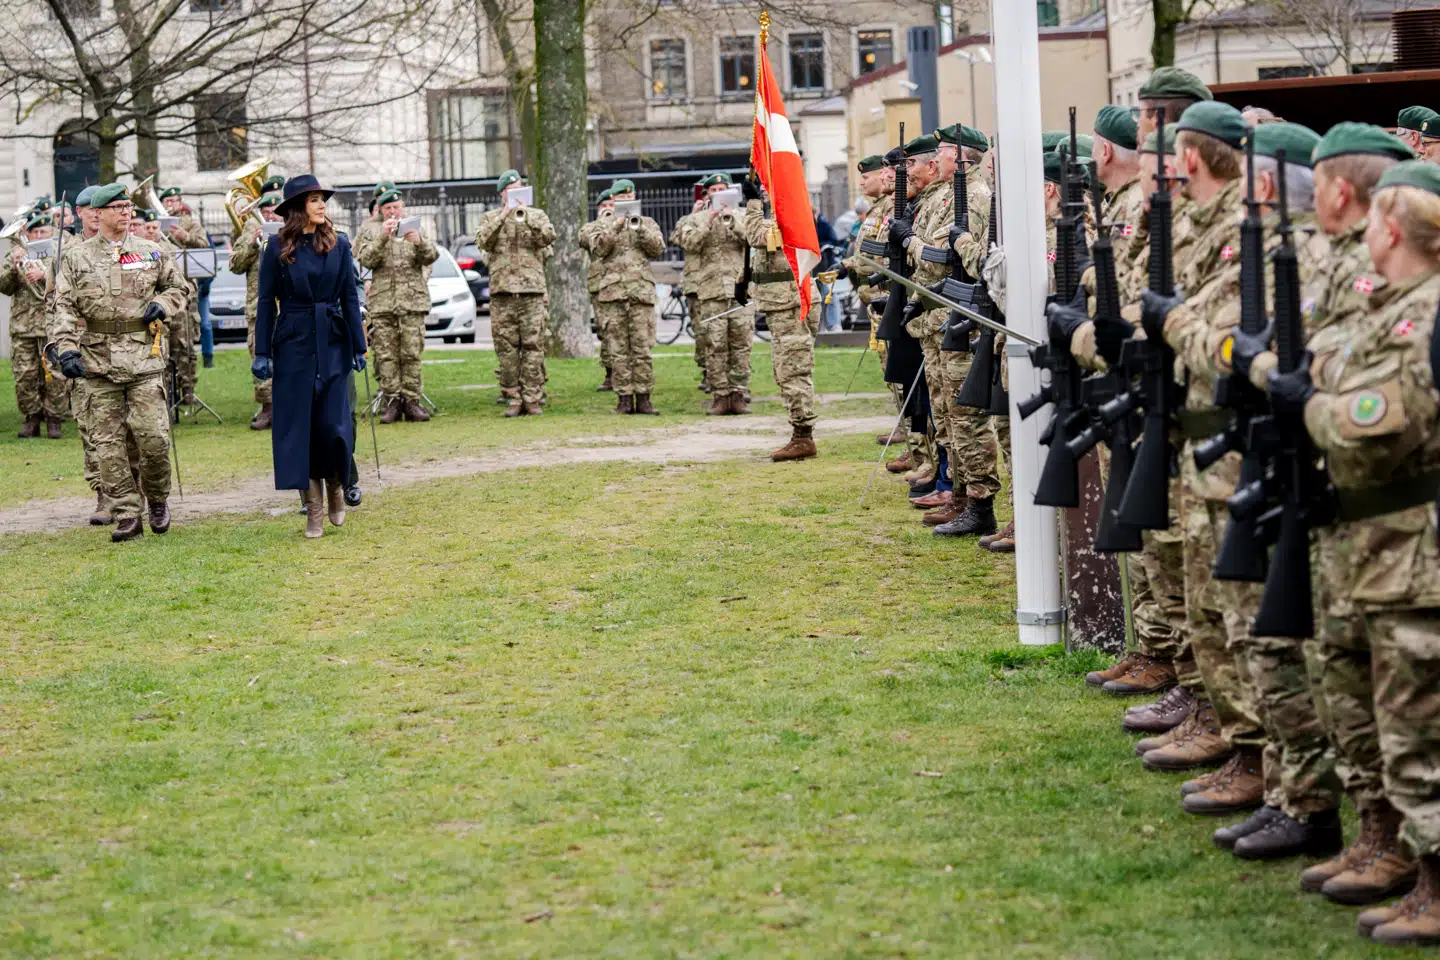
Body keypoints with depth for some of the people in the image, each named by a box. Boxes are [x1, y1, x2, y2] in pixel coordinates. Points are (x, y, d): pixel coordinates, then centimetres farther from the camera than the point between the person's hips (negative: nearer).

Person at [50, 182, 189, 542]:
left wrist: (162, 305, 0)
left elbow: (179, 286, 21)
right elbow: (63, 306, 1)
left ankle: (157, 498, 19)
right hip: (97, 362, 0)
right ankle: (126, 516, 5)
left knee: (153, 437, -7)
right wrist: (66, 349, -12)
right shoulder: (76, 257, 5)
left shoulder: (151, 253, 8)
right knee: (108, 444, -1)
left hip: (144, 359, 0)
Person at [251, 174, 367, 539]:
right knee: (299, 426, -1)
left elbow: (350, 297, 6)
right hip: (293, 344, -1)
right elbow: (266, 302, 2)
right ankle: (314, 511, 6)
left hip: (332, 343, 1)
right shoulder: (277, 248, 0)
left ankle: (336, 489, 23)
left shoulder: (339, 244, 4)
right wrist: (262, 353, -2)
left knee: (334, 424, -5)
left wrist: (358, 346, 2)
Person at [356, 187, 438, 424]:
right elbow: (366, 260, -4)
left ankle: (411, 401, -1)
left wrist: (418, 241, -21)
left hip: (413, 303, 0)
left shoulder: (416, 232, 15)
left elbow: (432, 256, -1)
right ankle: (392, 401, 0)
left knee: (412, 354, -4)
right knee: (386, 355, -3)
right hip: (382, 304, 0)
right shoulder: (372, 235, 13)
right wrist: (382, 237, -16)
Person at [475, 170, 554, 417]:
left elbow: (548, 237, -6)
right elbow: (483, 241, -6)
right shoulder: (490, 218, 12)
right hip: (501, 291, 1)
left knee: (533, 346, -5)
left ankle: (532, 399, -3)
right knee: (506, 348, -1)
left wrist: (526, 216, -14)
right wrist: (502, 216, -13)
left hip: (532, 289, 0)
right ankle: (513, 399, 4)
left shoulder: (537, 215, 12)